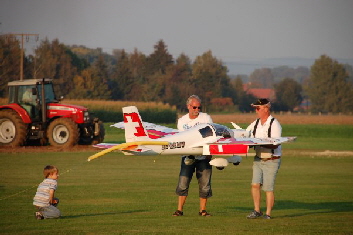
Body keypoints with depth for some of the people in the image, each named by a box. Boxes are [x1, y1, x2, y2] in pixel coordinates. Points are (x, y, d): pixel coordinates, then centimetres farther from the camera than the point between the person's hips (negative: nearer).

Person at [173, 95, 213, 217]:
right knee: (183, 183, -7)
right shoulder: (182, 121, 8)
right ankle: (179, 210, -3)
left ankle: (202, 210, 8)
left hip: (204, 157, -1)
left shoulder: (206, 118, 2)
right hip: (188, 156, 1)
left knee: (204, 184, -1)